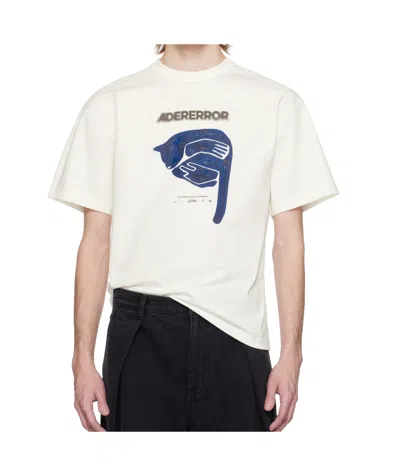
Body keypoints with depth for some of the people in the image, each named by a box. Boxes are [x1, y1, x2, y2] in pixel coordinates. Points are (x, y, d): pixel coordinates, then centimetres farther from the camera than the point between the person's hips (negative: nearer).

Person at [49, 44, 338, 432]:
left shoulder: (277, 104, 4)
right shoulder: (110, 105, 6)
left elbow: (288, 240, 3)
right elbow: (96, 241, 5)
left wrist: (290, 354, -1)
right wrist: (83, 359, 1)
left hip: (237, 330, 0)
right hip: (141, 330, 0)